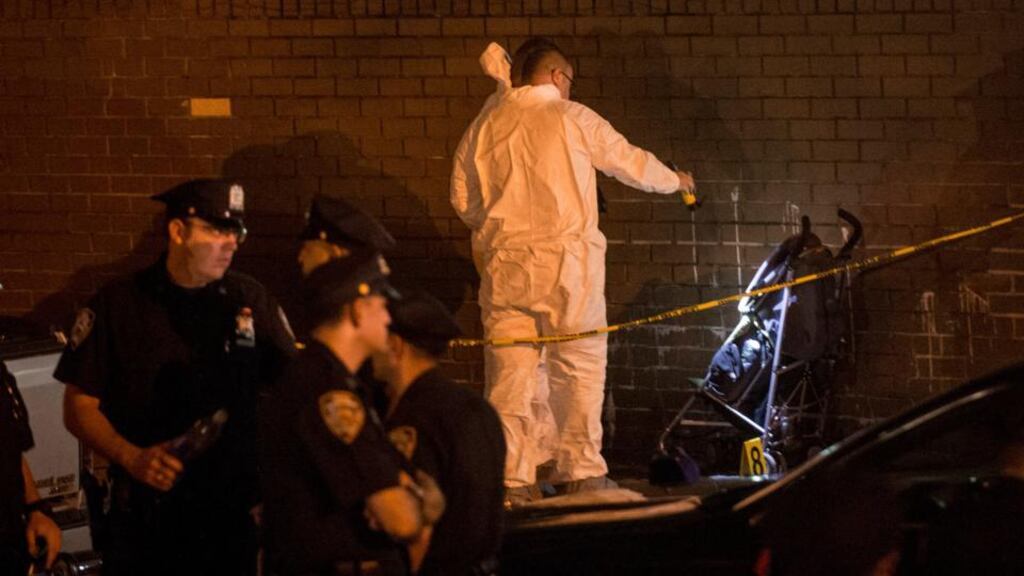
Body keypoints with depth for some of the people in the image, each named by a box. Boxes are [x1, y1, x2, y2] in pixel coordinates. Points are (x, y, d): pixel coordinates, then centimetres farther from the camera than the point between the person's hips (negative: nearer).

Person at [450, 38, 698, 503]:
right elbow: (631, 163, 9)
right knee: (579, 366, 3)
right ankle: (581, 472, 2)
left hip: (504, 260, 3)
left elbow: (463, 199, 13)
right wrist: (677, 181, 27)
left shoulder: (486, 124, 9)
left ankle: (511, 478, 2)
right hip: (566, 260, -3)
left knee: (509, 371, 4)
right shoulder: (573, 119, -1)